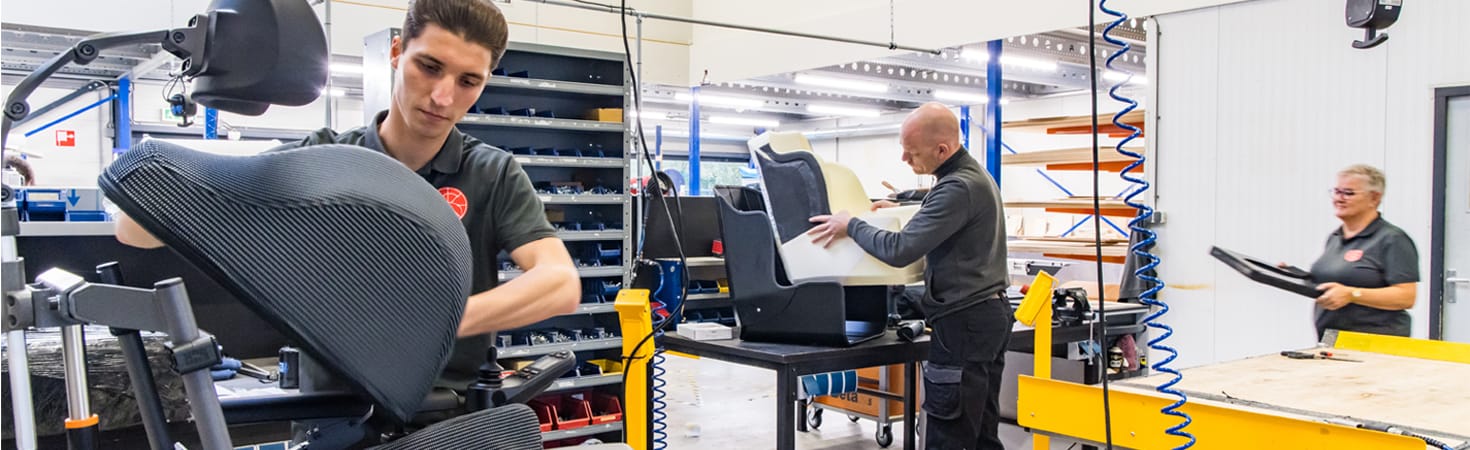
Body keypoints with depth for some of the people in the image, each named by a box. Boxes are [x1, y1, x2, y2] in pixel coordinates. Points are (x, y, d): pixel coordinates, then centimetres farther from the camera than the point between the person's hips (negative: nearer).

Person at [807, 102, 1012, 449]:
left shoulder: (958, 187, -20)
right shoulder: (974, 175, 14)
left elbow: (900, 251, -23)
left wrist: (851, 225, -8)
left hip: (964, 320, -11)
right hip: (988, 314, 11)